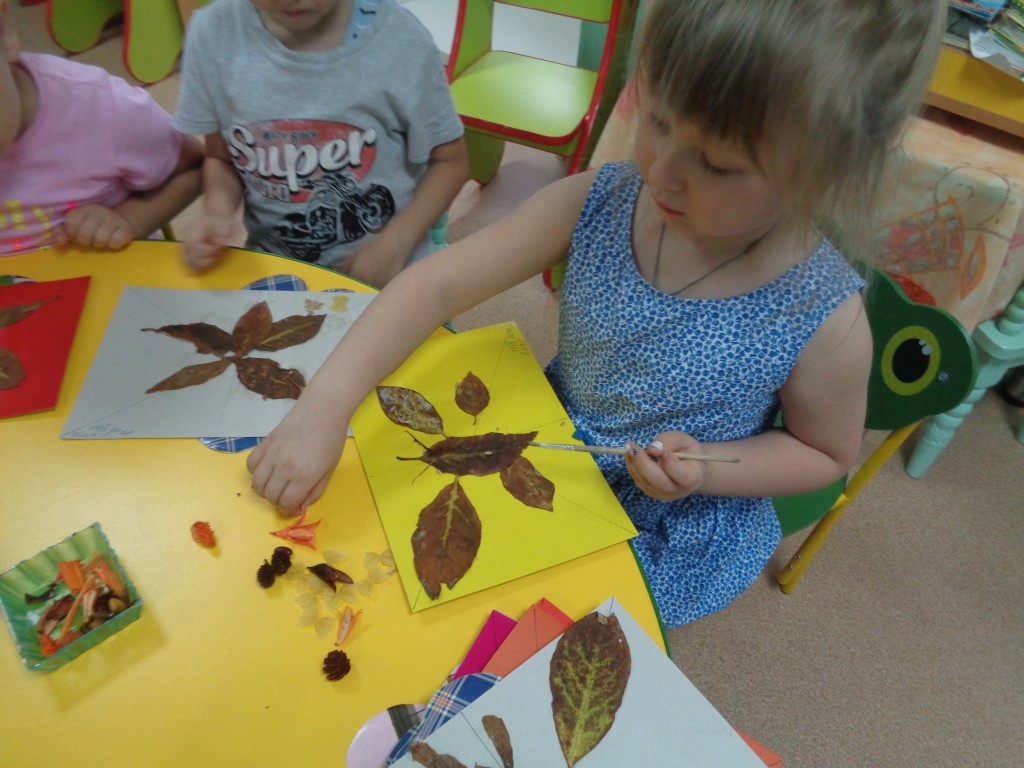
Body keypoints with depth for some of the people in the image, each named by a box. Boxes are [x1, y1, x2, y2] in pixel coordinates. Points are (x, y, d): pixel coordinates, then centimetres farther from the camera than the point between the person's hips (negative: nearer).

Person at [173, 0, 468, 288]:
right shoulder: (213, 33, -7)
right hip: (273, 266, 2)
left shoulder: (401, 38, -14)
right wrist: (219, 214, -16)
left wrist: (394, 244, -17)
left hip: (387, 267, -1)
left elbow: (450, 162, -5)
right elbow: (221, 158, 5)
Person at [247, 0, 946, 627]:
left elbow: (828, 453, -7)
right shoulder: (596, 205, -21)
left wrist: (706, 469, -25)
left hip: (672, 536, -2)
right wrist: (325, 406, -31)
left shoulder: (824, 319, -26)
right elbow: (440, 284, -21)